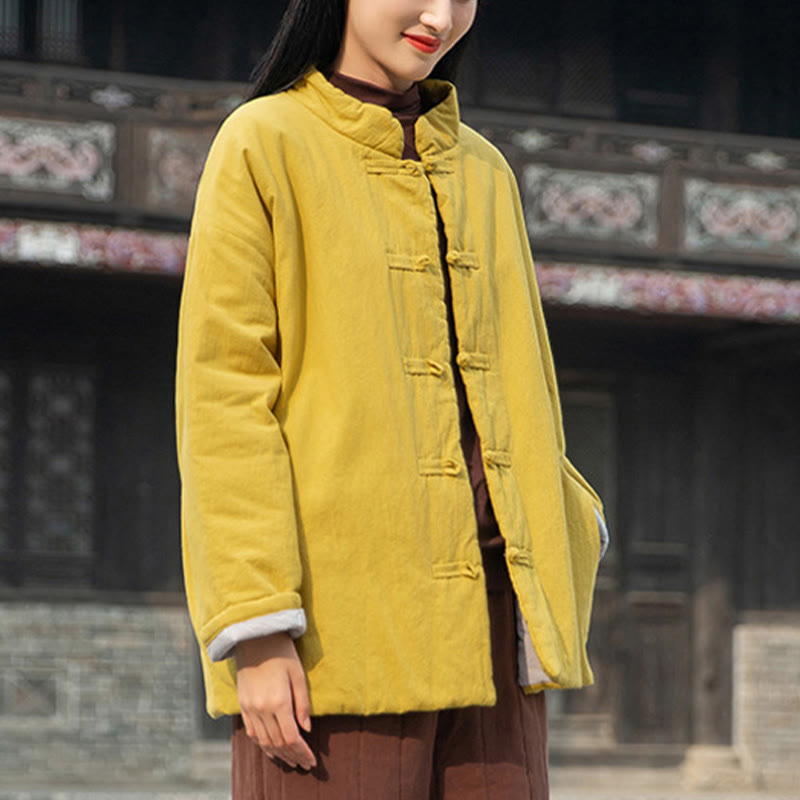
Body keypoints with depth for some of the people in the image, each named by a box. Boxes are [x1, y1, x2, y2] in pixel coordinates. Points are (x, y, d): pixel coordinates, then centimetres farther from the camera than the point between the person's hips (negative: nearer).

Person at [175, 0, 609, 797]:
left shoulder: (484, 172, 19)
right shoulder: (264, 146, 0)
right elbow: (222, 398, -7)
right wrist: (256, 630, -14)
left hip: (486, 609, 6)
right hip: (339, 627, -6)